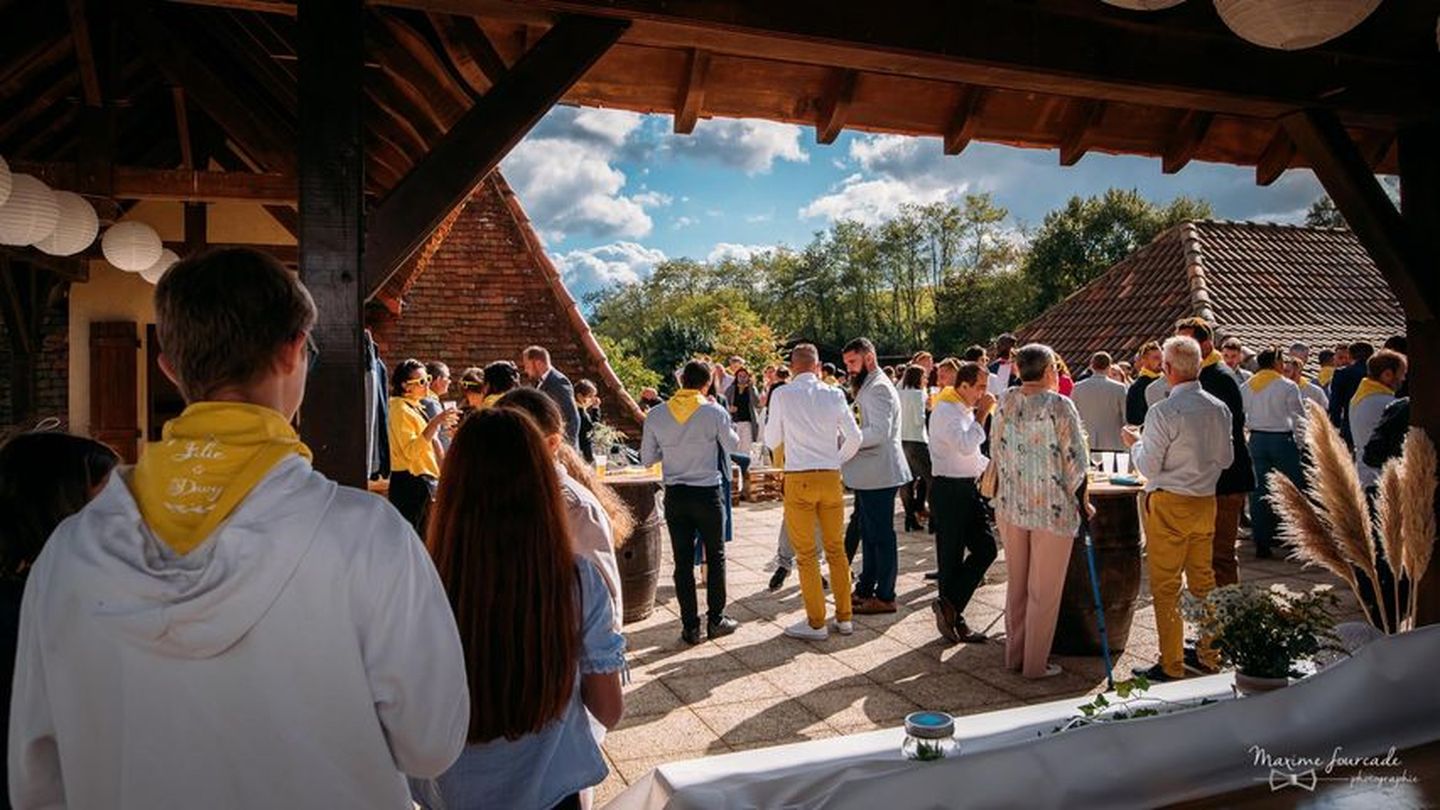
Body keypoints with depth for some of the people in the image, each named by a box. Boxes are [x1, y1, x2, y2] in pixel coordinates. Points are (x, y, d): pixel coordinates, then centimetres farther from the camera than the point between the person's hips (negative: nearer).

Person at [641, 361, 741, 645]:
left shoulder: (656, 415, -3)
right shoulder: (715, 413, -10)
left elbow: (647, 459, 4)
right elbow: (732, 447, 4)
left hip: (674, 495, 2)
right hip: (708, 493, -2)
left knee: (683, 561, 7)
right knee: (715, 557, 13)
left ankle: (690, 626, 11)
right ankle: (716, 620, 19)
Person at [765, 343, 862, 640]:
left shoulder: (781, 394, -6)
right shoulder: (834, 394, 1)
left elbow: (771, 440, 2)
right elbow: (854, 437, 4)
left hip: (798, 479, -3)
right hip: (831, 477, 3)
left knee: (806, 554, 5)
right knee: (836, 549, 14)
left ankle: (816, 623, 11)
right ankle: (844, 618, 22)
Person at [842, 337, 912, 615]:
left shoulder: (878, 388, -15)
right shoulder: (868, 387, 18)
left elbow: (878, 432, -26)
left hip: (879, 474, -11)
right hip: (868, 475, 11)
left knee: (881, 535, -2)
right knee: (869, 534, 17)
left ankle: (885, 597, 6)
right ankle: (865, 589, 27)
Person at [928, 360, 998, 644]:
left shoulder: (965, 409, 15)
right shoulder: (946, 411, -15)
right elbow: (966, 445, -29)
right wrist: (982, 413, -21)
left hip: (969, 487, 9)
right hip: (951, 489, -9)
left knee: (985, 547, 5)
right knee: (952, 557, -1)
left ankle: (950, 608, 10)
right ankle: (953, 617, 9)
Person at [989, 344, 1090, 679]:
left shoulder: (1004, 402, 2)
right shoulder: (1059, 405, -13)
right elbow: (1075, 459, -11)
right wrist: (1082, 500, 3)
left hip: (1010, 504, 5)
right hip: (1052, 508, -5)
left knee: (1016, 582, 17)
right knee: (1044, 588, 6)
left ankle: (1014, 654, 26)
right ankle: (1036, 664, 14)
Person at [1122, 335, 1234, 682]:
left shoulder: (1163, 413, -18)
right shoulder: (1219, 408, 2)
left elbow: (1149, 467, -15)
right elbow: (1226, 459, 11)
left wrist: (1135, 443, 3)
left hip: (1169, 504, -6)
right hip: (1206, 501, 7)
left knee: (1165, 586, 2)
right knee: (1203, 579, 17)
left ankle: (1171, 665, 7)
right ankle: (1207, 654, 28)